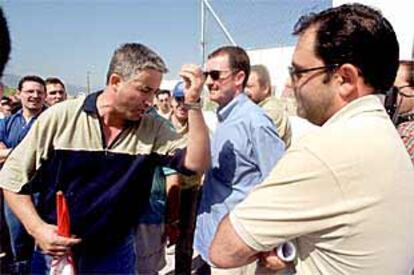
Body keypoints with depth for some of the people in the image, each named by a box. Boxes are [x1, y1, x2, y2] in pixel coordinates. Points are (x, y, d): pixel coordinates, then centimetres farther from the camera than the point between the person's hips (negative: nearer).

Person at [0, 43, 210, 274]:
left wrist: (192, 103, -24)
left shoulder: (153, 130, -7)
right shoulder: (59, 118, -11)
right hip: (55, 252, -1)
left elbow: (197, 163, -18)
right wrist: (37, 228, -16)